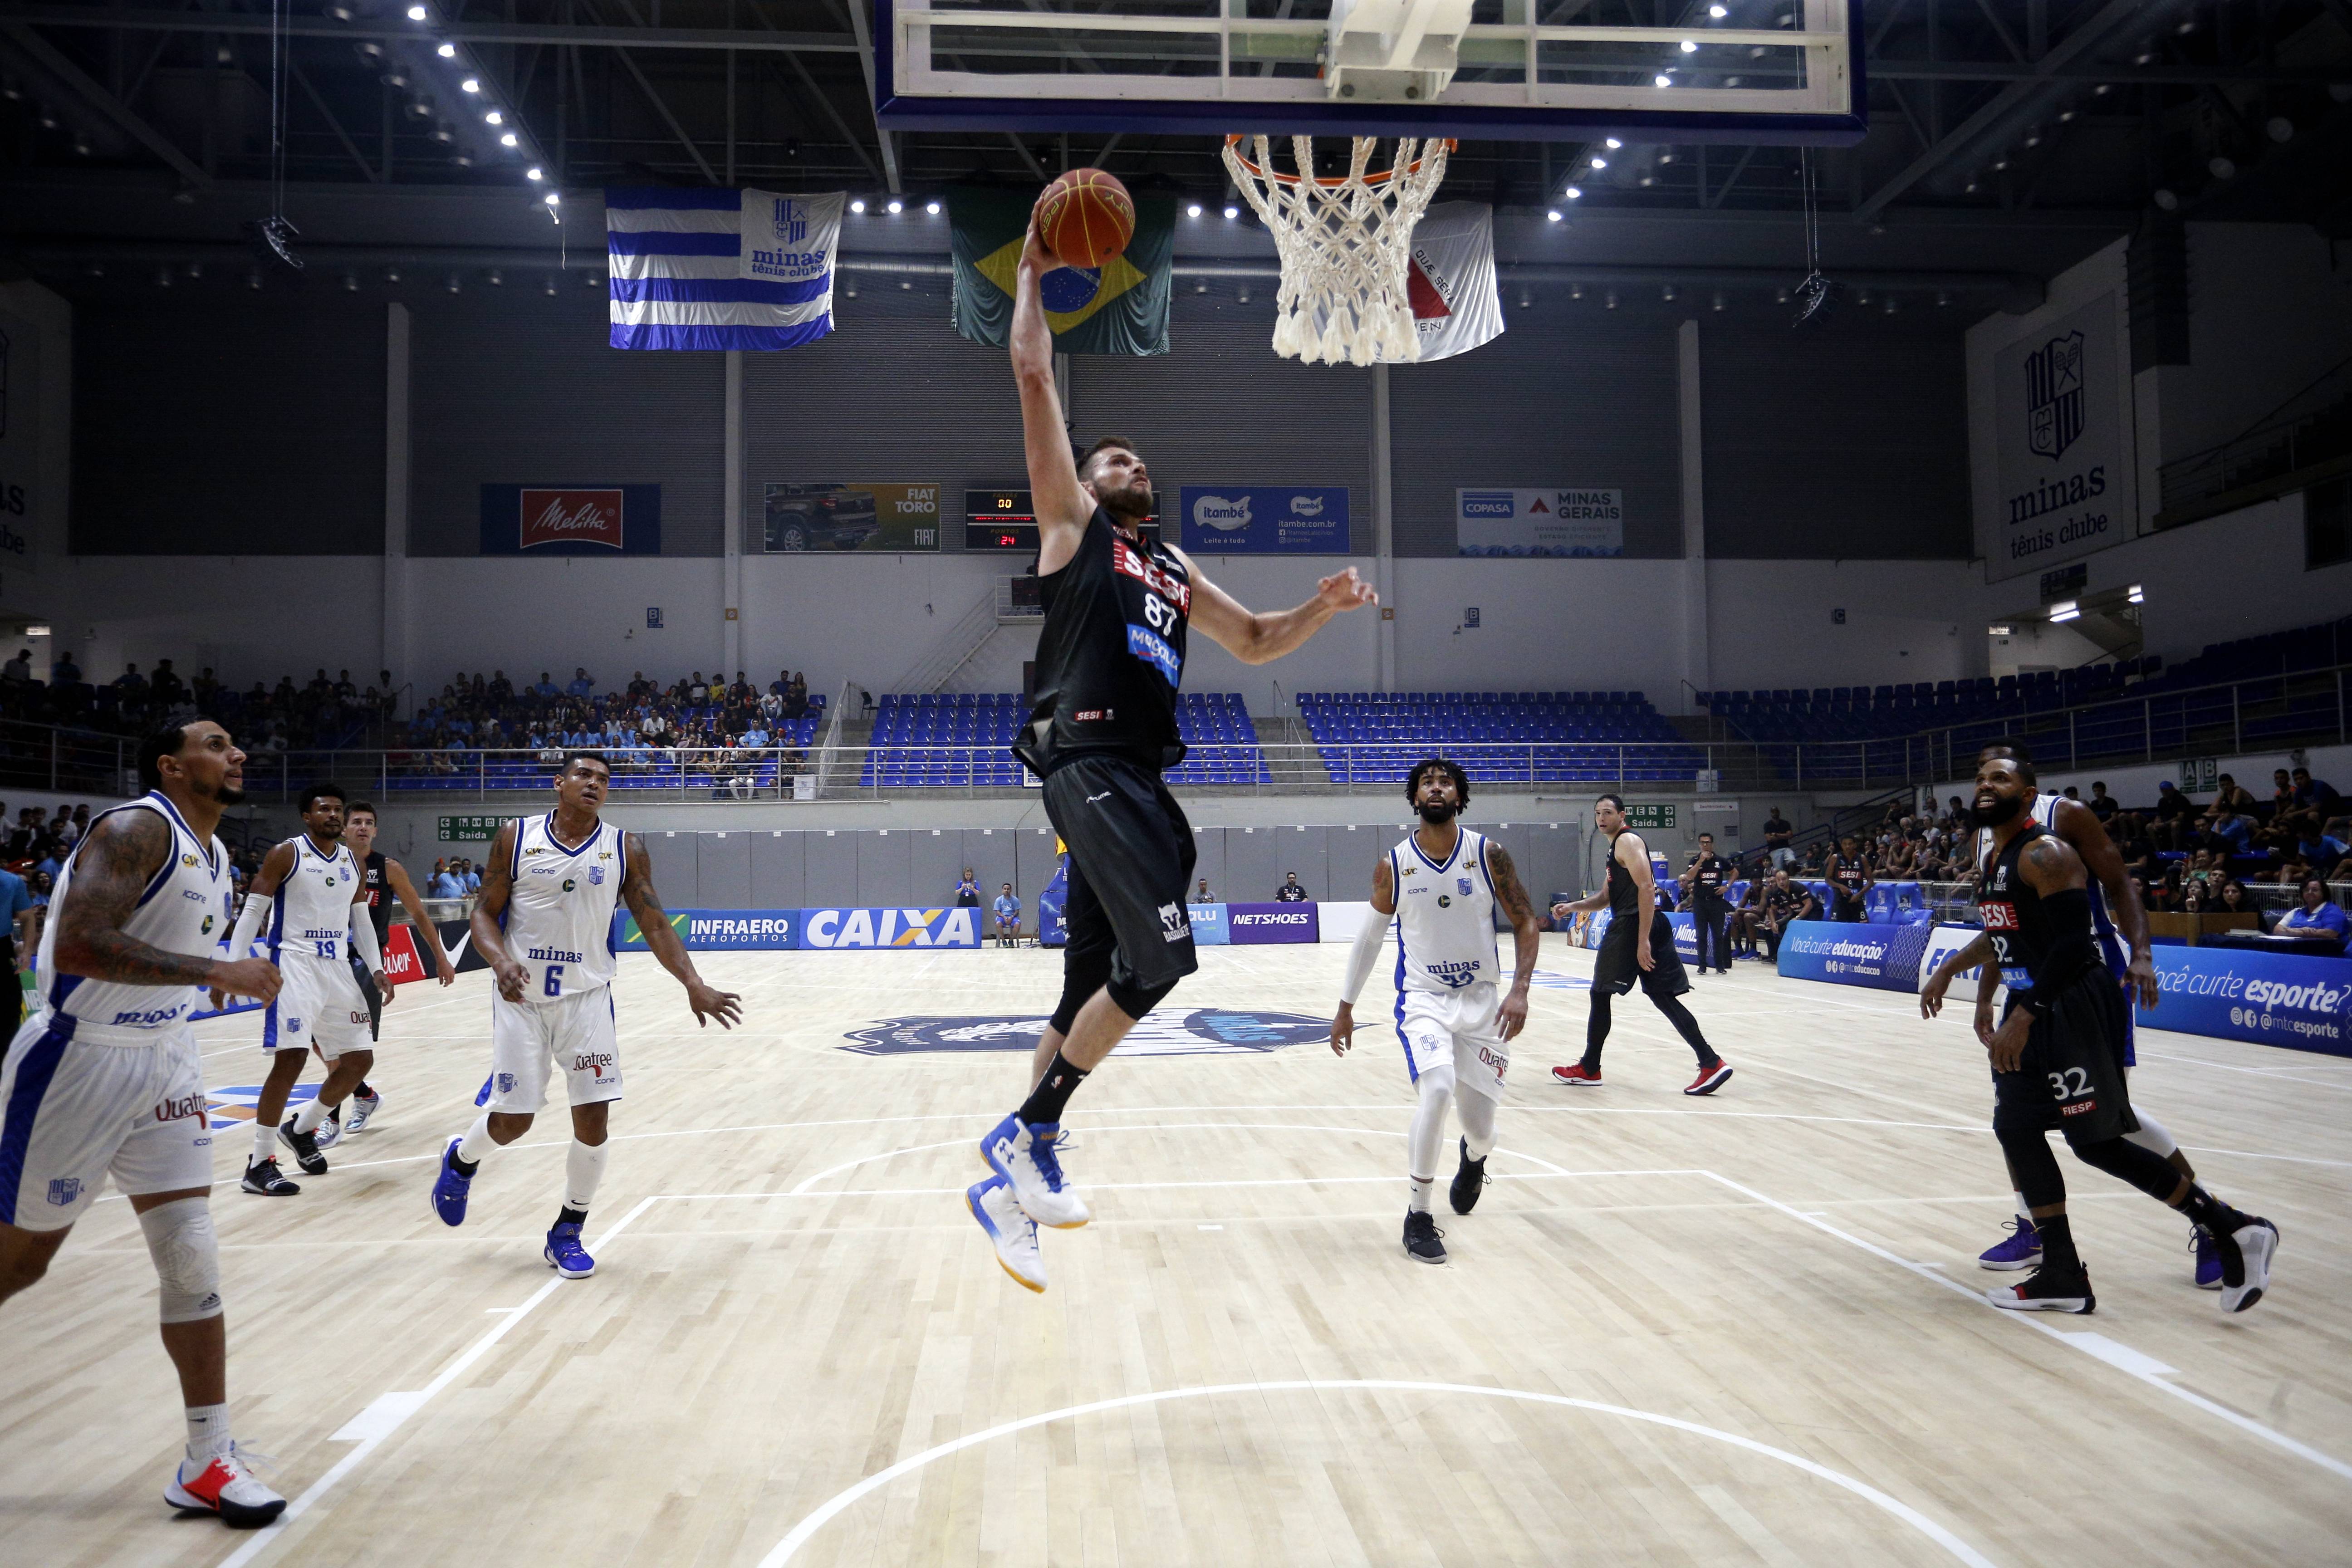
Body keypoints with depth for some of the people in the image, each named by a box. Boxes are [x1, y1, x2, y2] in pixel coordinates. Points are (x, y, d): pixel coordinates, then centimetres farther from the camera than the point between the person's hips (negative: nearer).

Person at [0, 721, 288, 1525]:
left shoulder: (217, 856, 9)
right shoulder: (138, 828, -19)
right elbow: (78, 947, -32)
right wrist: (217, 970, -31)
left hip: (162, 1060, 7)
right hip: (78, 1061, -7)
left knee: (193, 1259, 1)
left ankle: (209, 1464, 8)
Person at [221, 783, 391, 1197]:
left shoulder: (352, 861, 12)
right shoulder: (285, 855, -5)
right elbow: (252, 913, -6)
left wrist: (377, 969, 8)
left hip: (338, 968, 7)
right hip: (295, 964, -7)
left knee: (360, 1060, 7)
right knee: (290, 1058, -17)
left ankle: (300, 1129, 29)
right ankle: (259, 1165, -7)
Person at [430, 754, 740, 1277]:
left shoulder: (625, 850, -1)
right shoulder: (516, 838, -2)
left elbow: (655, 925, -1)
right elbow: (485, 912, 1)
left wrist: (694, 986, -14)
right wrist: (500, 961, -20)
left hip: (587, 998, 1)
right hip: (522, 999, -1)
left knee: (594, 1120, -5)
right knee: (512, 1120, 3)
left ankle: (567, 1234, 16)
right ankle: (460, 1160, 40)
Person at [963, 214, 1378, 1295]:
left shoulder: (1175, 571, 27)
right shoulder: (1072, 522, 9)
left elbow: (1255, 643, 33)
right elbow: (1032, 371, 5)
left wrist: (1326, 607, 16)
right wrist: (1033, 271, 14)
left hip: (1140, 778, 8)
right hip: (1088, 763, -7)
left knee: (1095, 981, 8)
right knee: (1162, 955, -19)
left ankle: (1021, 1156, 18)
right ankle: (1029, 1138, -6)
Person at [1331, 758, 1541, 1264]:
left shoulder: (1489, 854, -6)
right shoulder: (1393, 866, -5)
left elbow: (1525, 923, -1)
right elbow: (1371, 935, 8)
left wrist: (1520, 989, -16)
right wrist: (1345, 1006, 10)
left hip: (1481, 999, 1)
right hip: (1423, 998, -1)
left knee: (1480, 1125, 3)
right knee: (1437, 1091, -27)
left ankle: (1474, 1159, 45)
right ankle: (1418, 1216, -8)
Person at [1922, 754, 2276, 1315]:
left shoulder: (2045, 854, -16)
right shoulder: (1995, 858, 13)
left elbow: (2073, 939, -25)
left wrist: (2023, 1016, -27)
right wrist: (1985, 1004, 18)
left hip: (2076, 1009, -10)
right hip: (2034, 1010, 10)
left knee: (2096, 1143, -5)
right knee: (2016, 1127, 9)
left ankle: (2232, 1230, 10)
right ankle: (2063, 1276, 16)